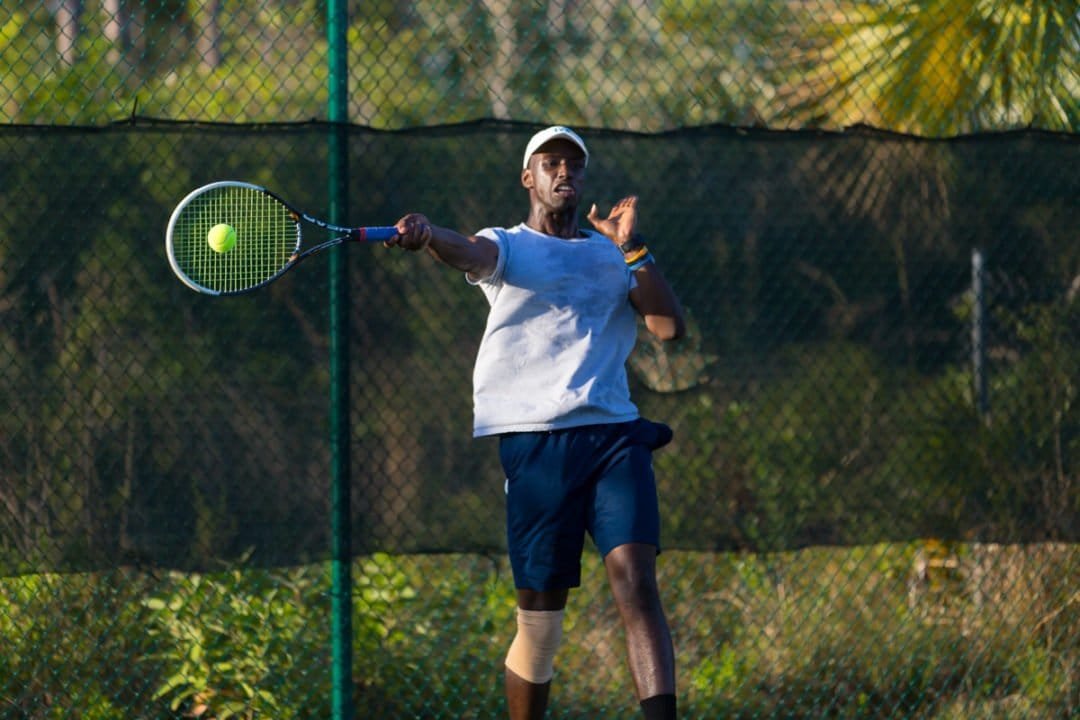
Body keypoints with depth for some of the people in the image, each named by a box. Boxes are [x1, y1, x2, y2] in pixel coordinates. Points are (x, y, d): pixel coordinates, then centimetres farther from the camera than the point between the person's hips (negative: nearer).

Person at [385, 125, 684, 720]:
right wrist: (425, 235, -39)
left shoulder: (614, 254, 19)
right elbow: (470, 253, -16)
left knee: (637, 586, -18)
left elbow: (670, 327, 5)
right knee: (540, 622, 1)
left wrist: (633, 250, -5)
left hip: (614, 434, 2)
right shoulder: (509, 248, 10)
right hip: (536, 443, -2)